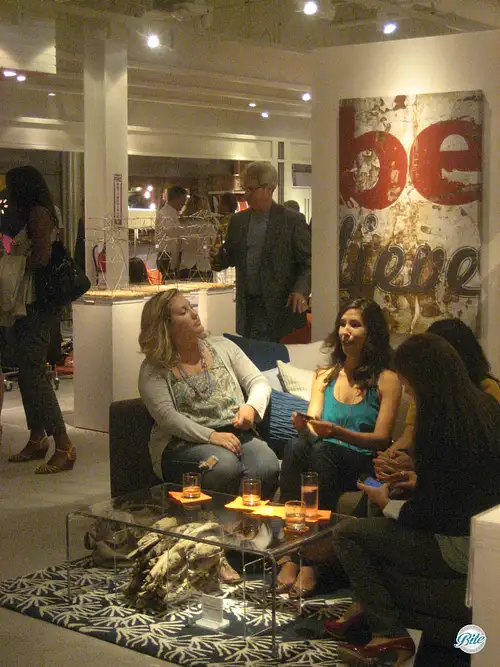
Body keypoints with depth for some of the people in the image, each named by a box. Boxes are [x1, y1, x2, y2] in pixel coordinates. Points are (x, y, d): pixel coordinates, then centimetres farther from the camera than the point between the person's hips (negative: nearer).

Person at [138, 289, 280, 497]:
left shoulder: (222, 347, 17)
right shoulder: (153, 369, 3)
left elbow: (258, 382, 15)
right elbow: (165, 414, -10)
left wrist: (252, 407, -9)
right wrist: (210, 436, -23)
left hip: (237, 434, 4)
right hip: (183, 443, -3)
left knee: (267, 467, -29)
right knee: (225, 466, -36)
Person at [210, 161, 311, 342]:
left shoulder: (293, 220, -4)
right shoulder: (238, 221, 11)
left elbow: (308, 262, -4)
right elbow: (231, 256, 20)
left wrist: (301, 290, -21)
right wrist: (218, 257, -5)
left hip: (282, 306, -5)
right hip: (247, 308, 5)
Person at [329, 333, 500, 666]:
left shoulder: (440, 425, -24)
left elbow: (428, 514, -19)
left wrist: (388, 504, -1)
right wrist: (421, 480, 17)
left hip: (460, 549, -9)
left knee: (347, 533, 0)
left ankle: (391, 634, 1)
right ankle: (370, 605, 30)